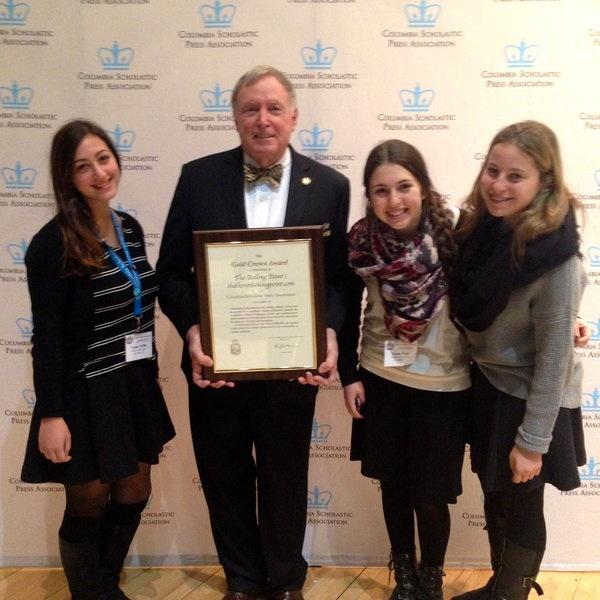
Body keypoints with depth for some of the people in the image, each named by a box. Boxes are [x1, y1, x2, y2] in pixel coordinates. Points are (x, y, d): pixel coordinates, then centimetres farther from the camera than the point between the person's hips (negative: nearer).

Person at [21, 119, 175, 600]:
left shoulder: (130, 227, 4)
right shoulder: (54, 243, -16)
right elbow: (47, 338, -16)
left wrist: (150, 376, 14)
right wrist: (51, 414, -18)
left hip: (135, 384, 7)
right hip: (85, 391, -7)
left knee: (134, 494, 18)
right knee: (89, 504, 10)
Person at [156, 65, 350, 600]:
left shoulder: (330, 186, -2)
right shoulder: (199, 177, -3)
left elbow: (339, 277, 0)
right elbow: (171, 270, -2)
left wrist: (329, 333, -17)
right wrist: (192, 331, -18)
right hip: (214, 362, 1)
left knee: (285, 480, 16)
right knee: (225, 479, 17)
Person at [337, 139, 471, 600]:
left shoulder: (454, 233, -20)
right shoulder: (362, 241, -11)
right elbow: (348, 310, 2)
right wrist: (349, 374, 3)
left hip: (443, 386, -2)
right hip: (381, 381, 2)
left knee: (430, 496, 6)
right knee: (393, 485, 15)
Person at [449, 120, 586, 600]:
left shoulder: (555, 259, -26)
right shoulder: (482, 229, -6)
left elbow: (554, 356, -22)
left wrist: (532, 439, -18)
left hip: (529, 400, -7)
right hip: (486, 386, 7)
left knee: (521, 507, 13)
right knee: (495, 497, 22)